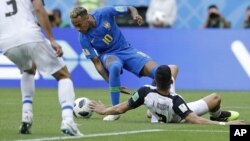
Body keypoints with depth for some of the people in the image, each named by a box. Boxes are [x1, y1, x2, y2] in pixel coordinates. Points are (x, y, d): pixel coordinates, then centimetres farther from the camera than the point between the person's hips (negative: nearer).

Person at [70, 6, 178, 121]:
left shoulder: (105, 13, -19)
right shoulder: (84, 39, -18)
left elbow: (130, 9, -4)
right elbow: (97, 63, -14)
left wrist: (135, 15, -27)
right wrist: (111, 83, -21)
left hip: (126, 50, 2)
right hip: (108, 55, -2)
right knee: (114, 66, -42)